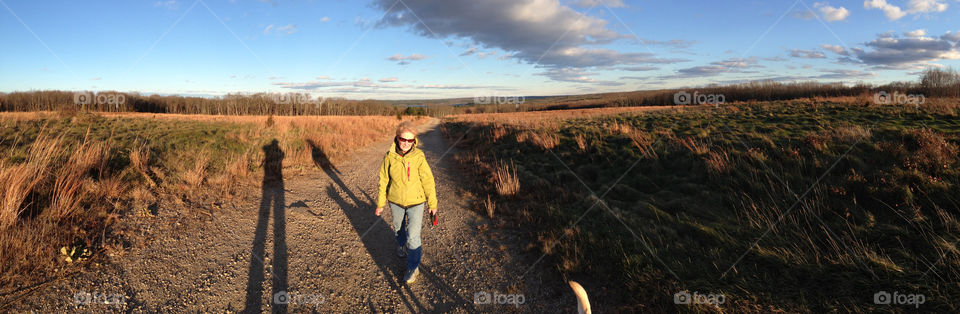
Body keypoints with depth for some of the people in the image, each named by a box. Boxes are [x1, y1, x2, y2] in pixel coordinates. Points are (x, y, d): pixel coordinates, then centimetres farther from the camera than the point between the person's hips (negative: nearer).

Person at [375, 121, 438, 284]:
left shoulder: (419, 157, -19)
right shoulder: (389, 157, -13)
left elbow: (428, 181, -10)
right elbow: (384, 181, 0)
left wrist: (432, 203, -3)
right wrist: (380, 203, 7)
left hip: (415, 202, -3)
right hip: (396, 201, 3)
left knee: (413, 235, -5)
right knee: (398, 229, 26)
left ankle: (413, 267, 15)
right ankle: (402, 246, 59)